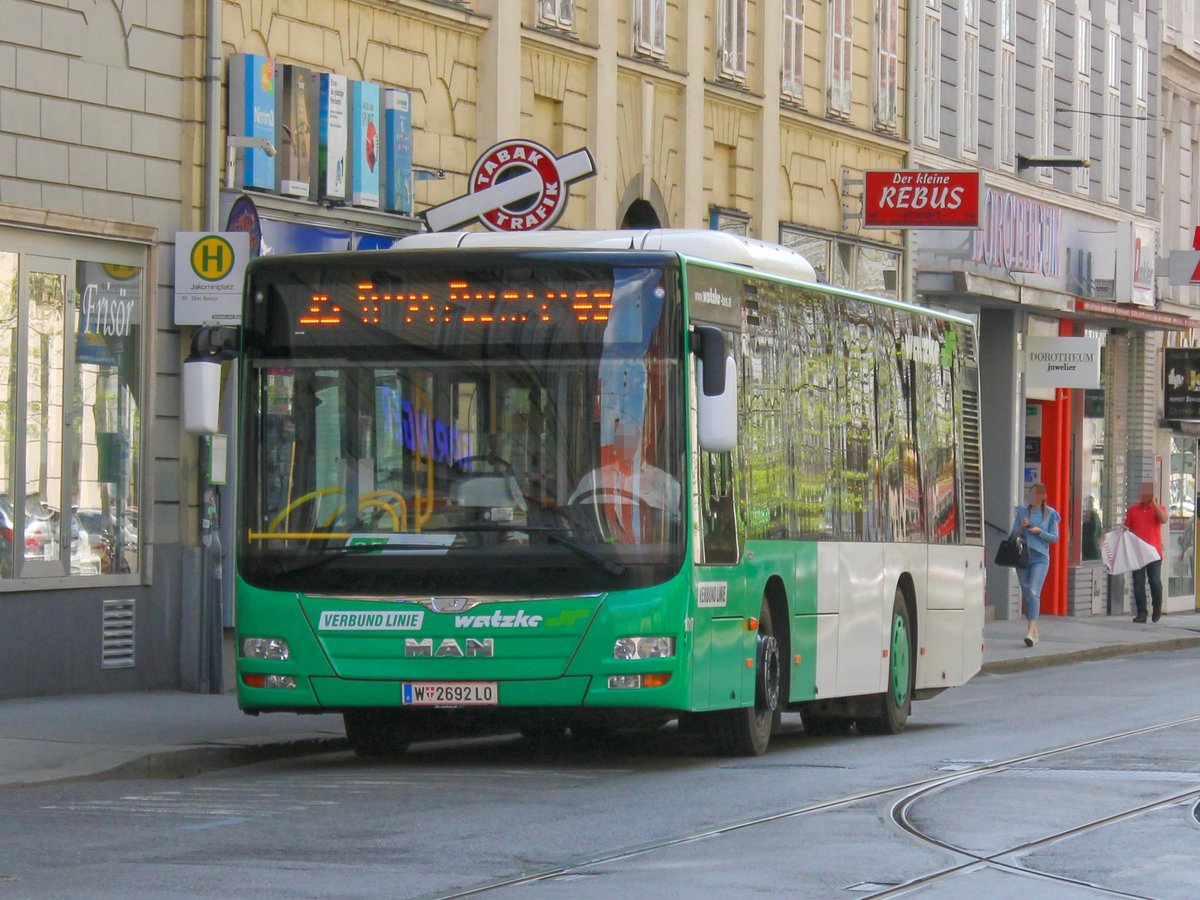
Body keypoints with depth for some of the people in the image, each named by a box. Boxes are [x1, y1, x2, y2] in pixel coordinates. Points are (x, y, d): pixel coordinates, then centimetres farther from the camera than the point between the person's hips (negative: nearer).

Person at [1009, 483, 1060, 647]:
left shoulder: (1050, 514, 3)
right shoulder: (1022, 511, 9)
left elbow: (1055, 538, 2)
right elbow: (1013, 535, 10)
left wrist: (1039, 531, -12)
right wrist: (1022, 528, -10)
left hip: (1040, 557, -4)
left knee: (1034, 592, -17)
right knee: (1026, 594, 8)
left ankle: (1030, 631, -25)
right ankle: (1034, 630, 21)